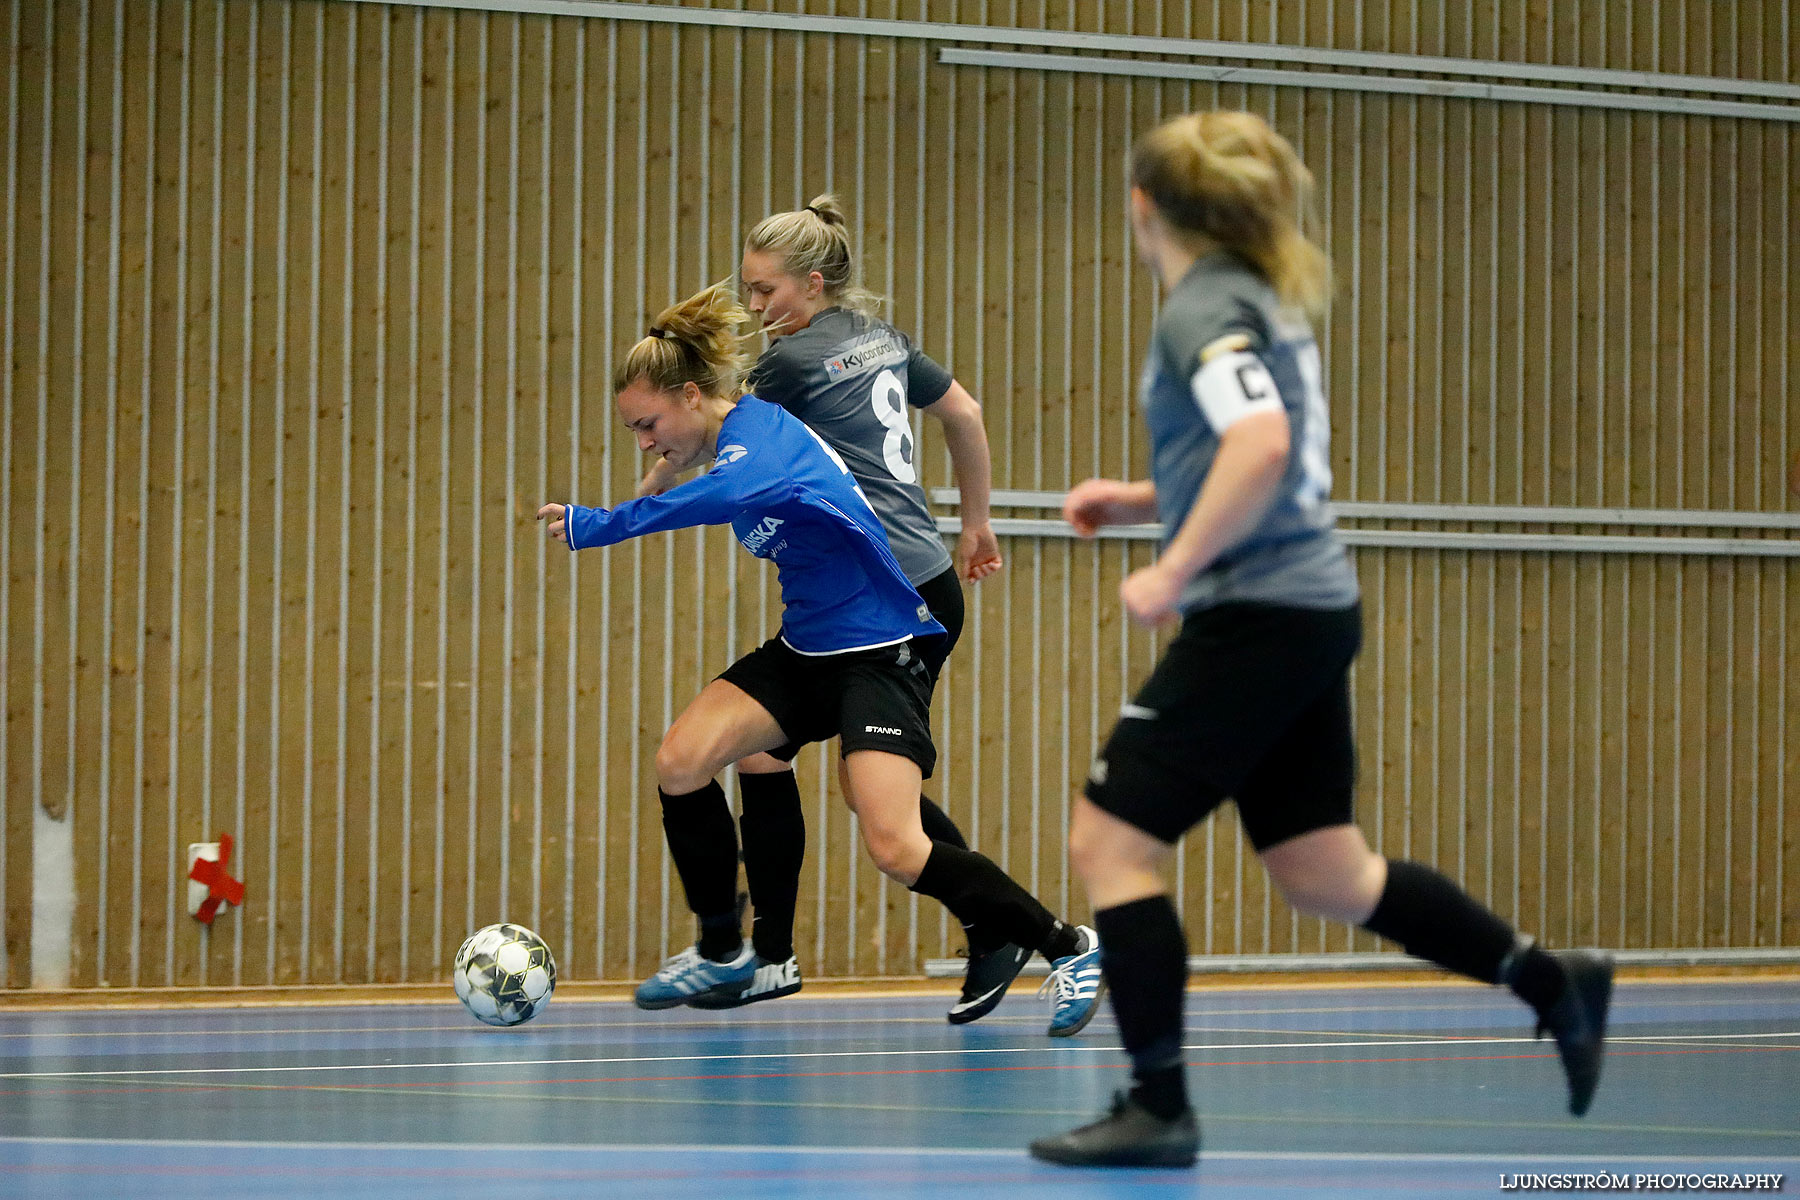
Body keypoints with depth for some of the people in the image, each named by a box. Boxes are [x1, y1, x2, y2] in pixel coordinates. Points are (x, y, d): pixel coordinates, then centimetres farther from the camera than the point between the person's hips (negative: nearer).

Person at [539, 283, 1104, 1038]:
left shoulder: (760, 434, -20)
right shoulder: (739, 436, 7)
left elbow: (723, 497, -44)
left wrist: (596, 525, -42)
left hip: (881, 655, -9)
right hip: (806, 653, 9)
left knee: (895, 849, -20)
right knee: (680, 762, -6)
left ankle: (1065, 946, -2)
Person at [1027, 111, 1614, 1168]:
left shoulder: (1204, 307, -11)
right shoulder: (1264, 304, 17)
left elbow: (1262, 445, -28)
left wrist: (1175, 571, -21)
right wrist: (1144, 501, 20)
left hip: (1257, 616, -9)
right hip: (1313, 607, 10)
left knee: (1110, 840, -5)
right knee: (1325, 873, 15)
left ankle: (1158, 1109, -4)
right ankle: (1551, 979, 18)